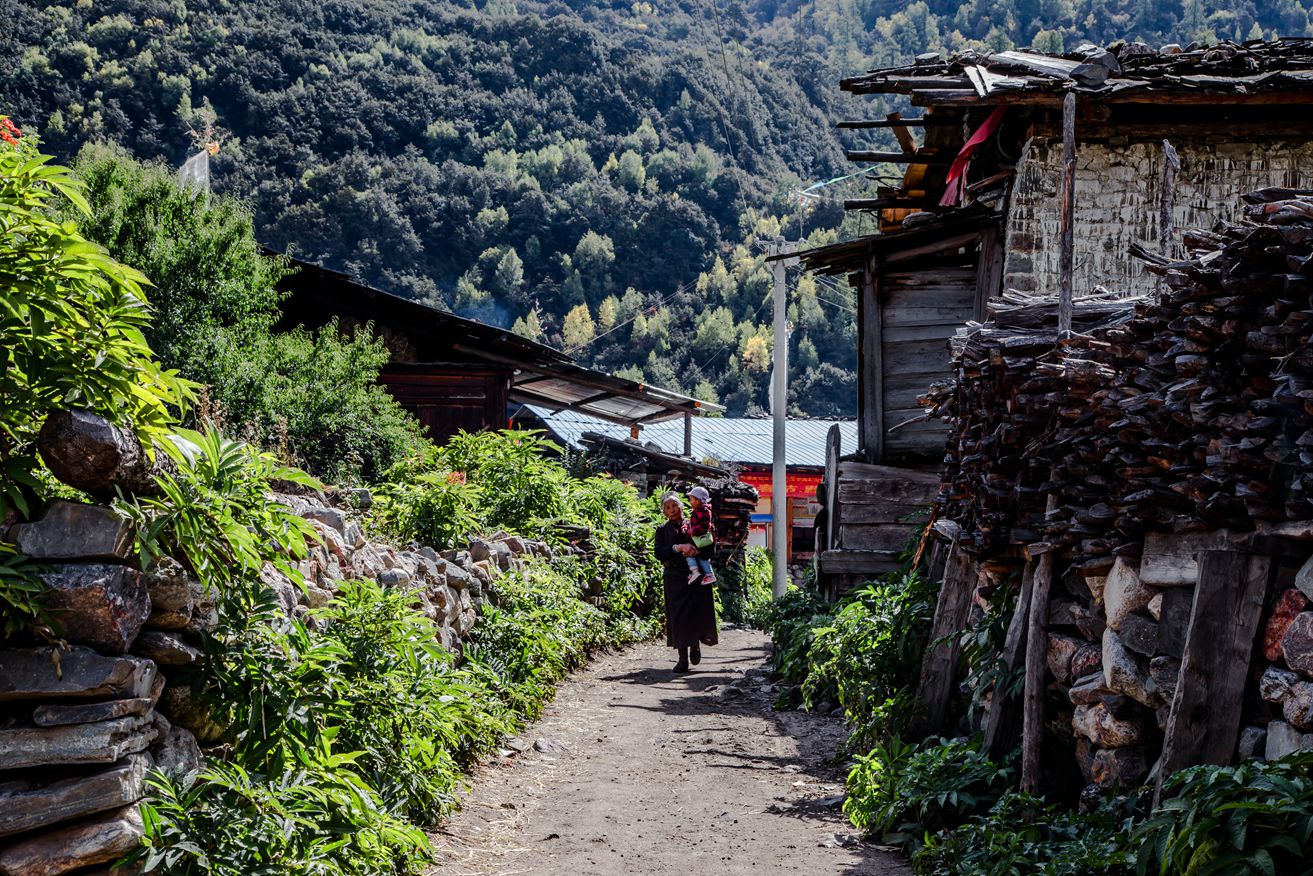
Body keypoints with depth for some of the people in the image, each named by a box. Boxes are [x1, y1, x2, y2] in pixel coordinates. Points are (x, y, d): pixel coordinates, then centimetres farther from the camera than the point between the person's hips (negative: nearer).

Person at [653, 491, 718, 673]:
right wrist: (678, 548, -18)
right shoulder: (663, 530, 8)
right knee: (678, 616, -3)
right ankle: (683, 658, 1)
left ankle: (695, 644, 21)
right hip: (674, 579, 0)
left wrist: (694, 550, -13)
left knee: (698, 613, -7)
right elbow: (658, 552, -5)